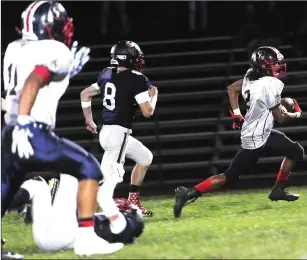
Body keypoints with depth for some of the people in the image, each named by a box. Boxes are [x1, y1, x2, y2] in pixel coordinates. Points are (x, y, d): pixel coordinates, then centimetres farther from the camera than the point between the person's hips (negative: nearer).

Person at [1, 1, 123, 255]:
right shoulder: (56, 52, -4)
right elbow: (32, 83, -20)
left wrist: (67, 71, 30)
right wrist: (23, 123, -28)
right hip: (33, 136, -7)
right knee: (89, 169, 7)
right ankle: (86, 239, -1)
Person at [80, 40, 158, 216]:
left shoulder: (107, 74, 9)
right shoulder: (136, 80, -13)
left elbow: (85, 94, 19)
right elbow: (147, 112, -12)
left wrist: (89, 121, 27)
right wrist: (153, 95, 7)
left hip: (106, 131, 9)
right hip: (118, 134, -9)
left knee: (145, 157, 25)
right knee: (112, 177, -13)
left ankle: (133, 203, 28)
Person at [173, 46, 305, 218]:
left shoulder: (251, 77, -2)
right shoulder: (270, 85, -26)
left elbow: (232, 89, 14)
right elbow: (280, 117, -17)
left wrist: (237, 115, 18)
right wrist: (297, 114, 3)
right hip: (256, 140, -9)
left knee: (296, 152, 19)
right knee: (229, 176, -5)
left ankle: (278, 190, 23)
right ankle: (189, 194, -7)